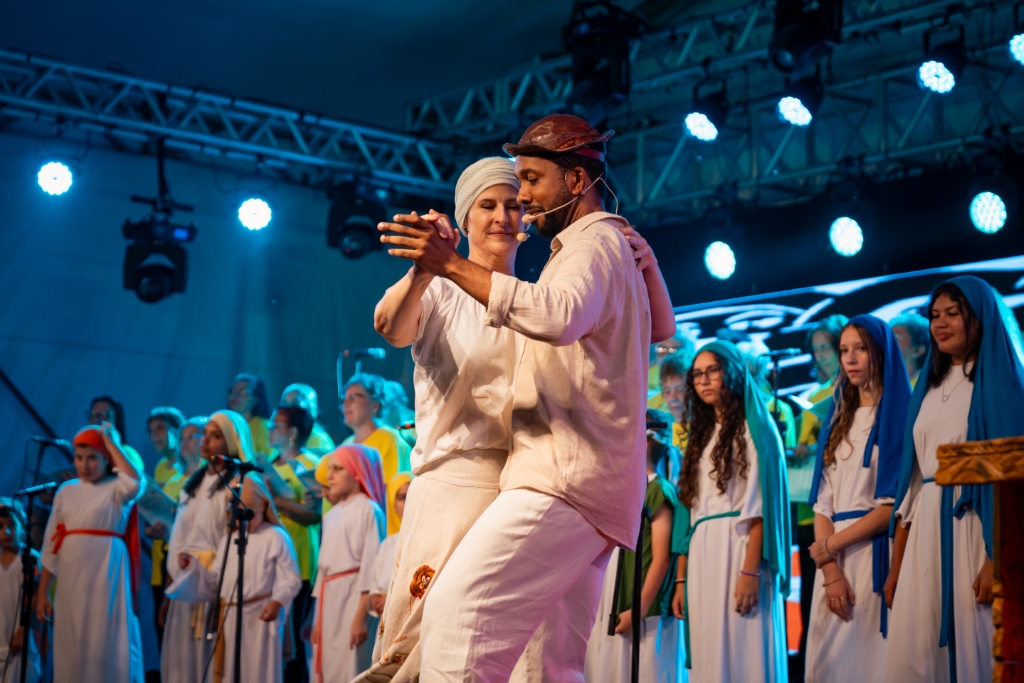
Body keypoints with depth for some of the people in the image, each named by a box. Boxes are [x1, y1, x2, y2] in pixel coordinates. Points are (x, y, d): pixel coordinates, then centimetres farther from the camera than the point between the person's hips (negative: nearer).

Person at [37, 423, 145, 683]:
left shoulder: (116, 488, 0)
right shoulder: (66, 491, 13)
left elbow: (135, 483, -26)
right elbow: (51, 544, 13)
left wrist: (111, 443, -13)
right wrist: (42, 592, 9)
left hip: (106, 575, -5)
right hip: (71, 580, 5)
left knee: (107, 647, -5)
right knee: (72, 649, 7)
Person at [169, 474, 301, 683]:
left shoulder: (276, 537, -5)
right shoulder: (227, 541, 15)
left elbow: (290, 578, -10)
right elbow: (215, 581, 16)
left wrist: (277, 601, -25)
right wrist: (192, 568, 4)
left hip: (261, 617, -6)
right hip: (229, 619, 6)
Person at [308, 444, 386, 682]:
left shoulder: (368, 510, -7)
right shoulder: (331, 515, 17)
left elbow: (370, 565, -12)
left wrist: (361, 617, -18)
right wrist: (317, 619, 16)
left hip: (353, 597, -8)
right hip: (329, 600, 8)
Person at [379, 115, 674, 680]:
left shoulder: (593, 242, -4)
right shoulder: (617, 247, 29)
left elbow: (559, 315, -27)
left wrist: (453, 265, -25)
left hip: (566, 477, -11)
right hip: (587, 489, 11)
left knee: (456, 614, -23)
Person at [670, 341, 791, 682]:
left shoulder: (754, 429, 1)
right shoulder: (702, 437, 21)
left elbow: (759, 506, -10)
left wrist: (750, 571, -21)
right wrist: (681, 579, 9)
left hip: (739, 550, -7)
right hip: (703, 558, 7)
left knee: (742, 654, -9)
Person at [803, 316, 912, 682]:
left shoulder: (901, 415, -2)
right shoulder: (838, 421, 16)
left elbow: (898, 502, -10)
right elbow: (823, 504, 9)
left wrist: (831, 544, -7)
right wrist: (830, 570, -6)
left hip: (879, 554, -5)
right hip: (835, 559, 5)